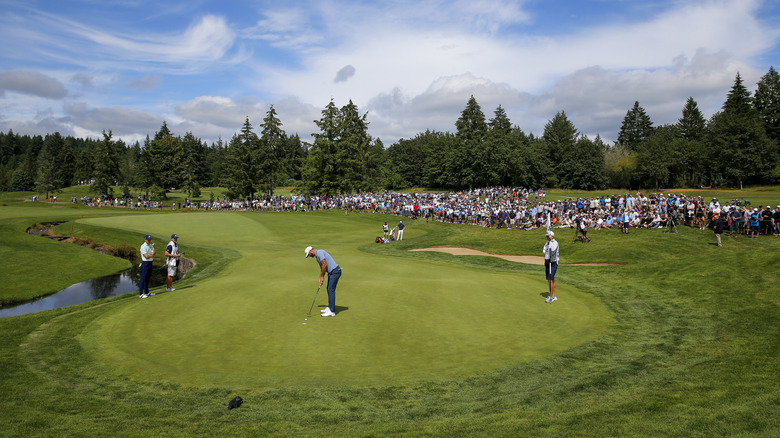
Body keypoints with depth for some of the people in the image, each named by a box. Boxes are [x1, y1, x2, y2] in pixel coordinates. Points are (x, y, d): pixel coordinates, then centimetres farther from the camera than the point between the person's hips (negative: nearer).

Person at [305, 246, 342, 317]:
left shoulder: (319, 253, -14)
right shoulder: (317, 256, 18)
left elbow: (324, 265, -20)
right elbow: (322, 268, 22)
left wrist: (322, 276, -10)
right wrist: (321, 278, 12)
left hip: (335, 271, -11)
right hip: (331, 272, 11)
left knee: (331, 290, -11)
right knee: (329, 289, 16)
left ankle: (332, 311, -10)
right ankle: (330, 307, 26)